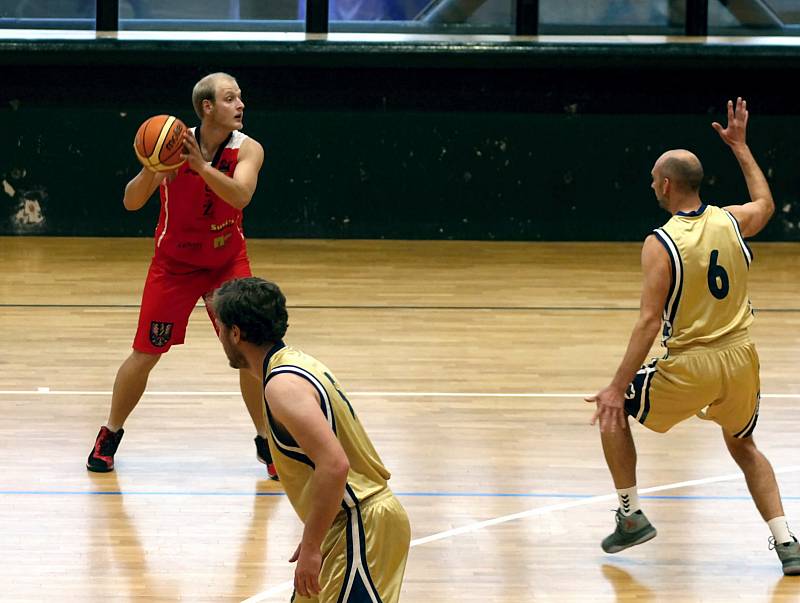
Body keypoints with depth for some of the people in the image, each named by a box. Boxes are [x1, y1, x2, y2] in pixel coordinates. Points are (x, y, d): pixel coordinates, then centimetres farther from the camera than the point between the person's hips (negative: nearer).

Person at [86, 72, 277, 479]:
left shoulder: (248, 150, -16)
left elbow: (240, 196, -35)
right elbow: (131, 203, -20)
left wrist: (200, 164, -48)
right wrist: (151, 170, -40)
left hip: (228, 262, 1)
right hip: (174, 263, -1)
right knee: (145, 354, 2)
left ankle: (265, 442, 11)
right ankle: (109, 436, 21)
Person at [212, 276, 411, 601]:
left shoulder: (283, 385, -19)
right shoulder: (296, 362, 13)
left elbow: (334, 465, -28)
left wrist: (312, 547, -23)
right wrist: (312, 536, 23)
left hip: (362, 527, -11)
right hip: (345, 525, 11)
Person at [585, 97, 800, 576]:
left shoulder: (660, 244, -16)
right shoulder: (730, 221, 0)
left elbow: (650, 321, -20)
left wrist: (618, 387, -18)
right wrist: (740, 146, 34)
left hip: (691, 365, -5)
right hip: (740, 357, 5)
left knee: (614, 411, 18)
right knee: (744, 447, 26)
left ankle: (631, 516, 18)